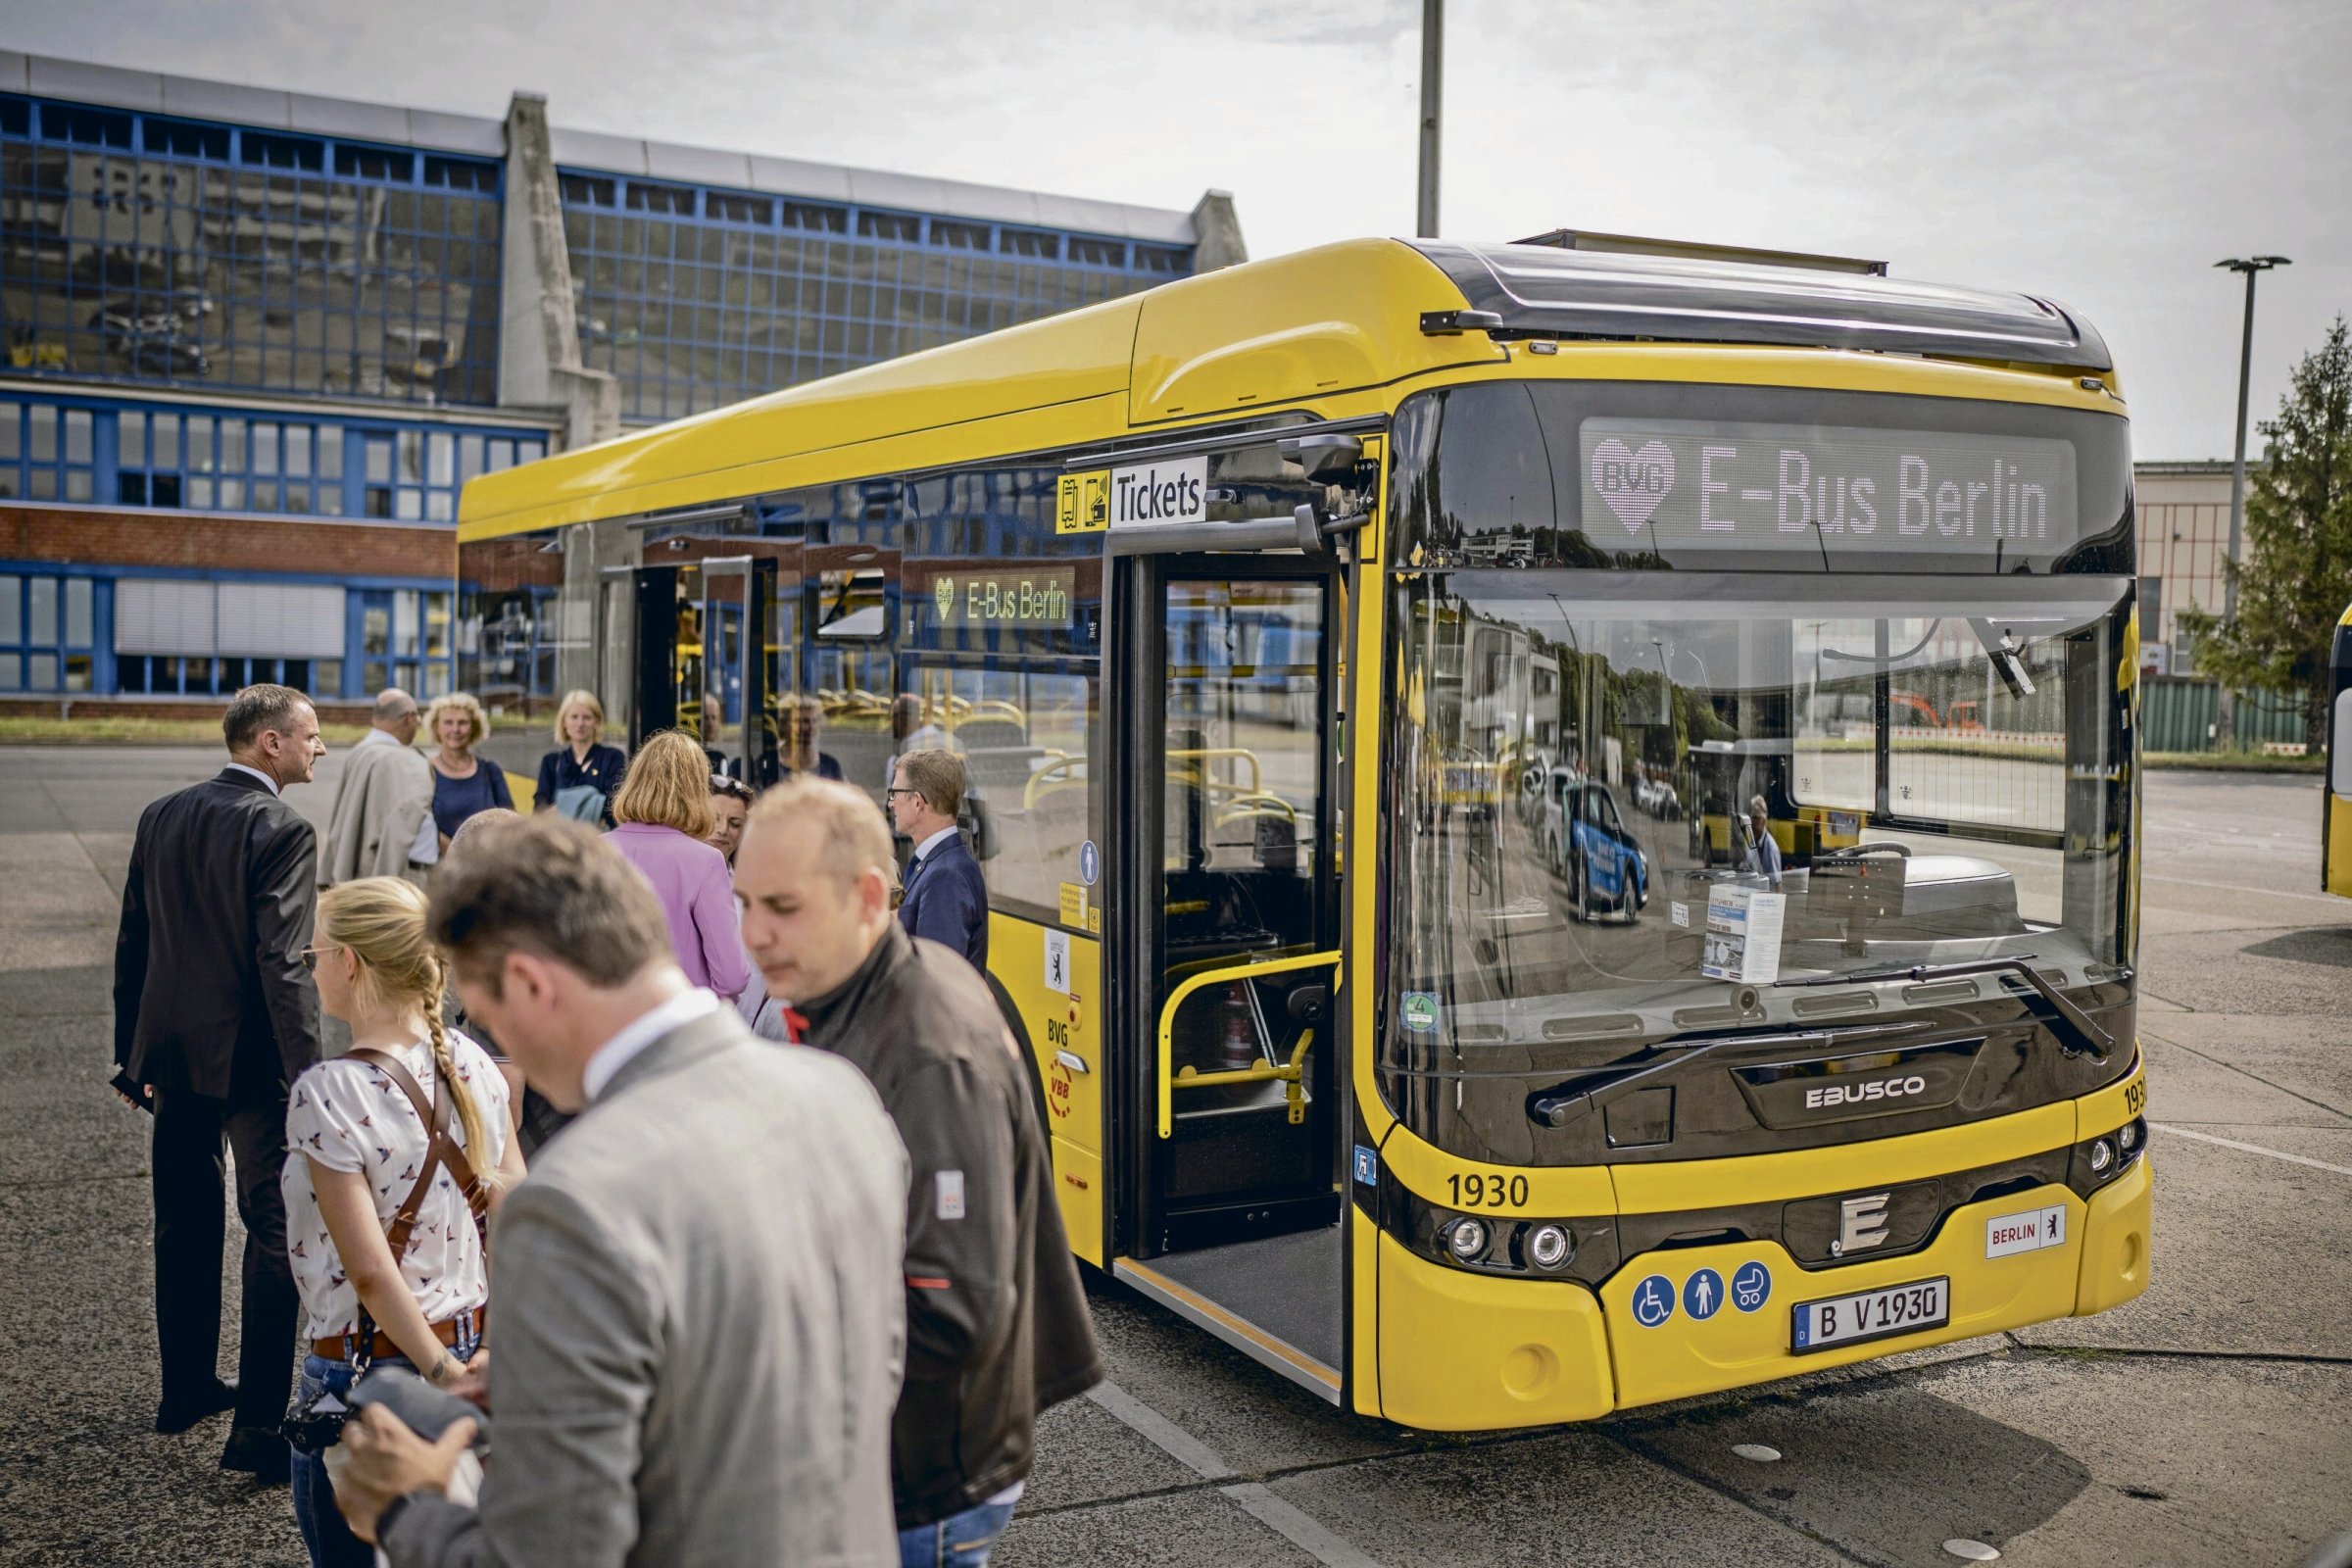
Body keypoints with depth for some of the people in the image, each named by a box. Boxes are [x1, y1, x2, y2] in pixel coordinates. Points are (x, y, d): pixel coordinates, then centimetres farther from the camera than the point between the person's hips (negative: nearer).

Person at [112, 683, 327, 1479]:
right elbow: (282, 964, -21)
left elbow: (132, 944, 12)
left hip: (171, 1055, 8)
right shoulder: (283, 830, -15)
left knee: (185, 1227, 19)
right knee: (276, 1236, 0)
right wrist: (310, 1076, -19)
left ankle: (187, 1388, 33)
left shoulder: (160, 817, 8)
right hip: (250, 1061, -8)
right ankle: (258, 1426, 0)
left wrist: (133, 1054, 19)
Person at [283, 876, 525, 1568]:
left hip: (362, 1374, -6)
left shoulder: (328, 1094, -18)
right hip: (469, 1345, 6)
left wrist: (445, 1375, -14)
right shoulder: (472, 1065, -1)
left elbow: (370, 1272, -20)